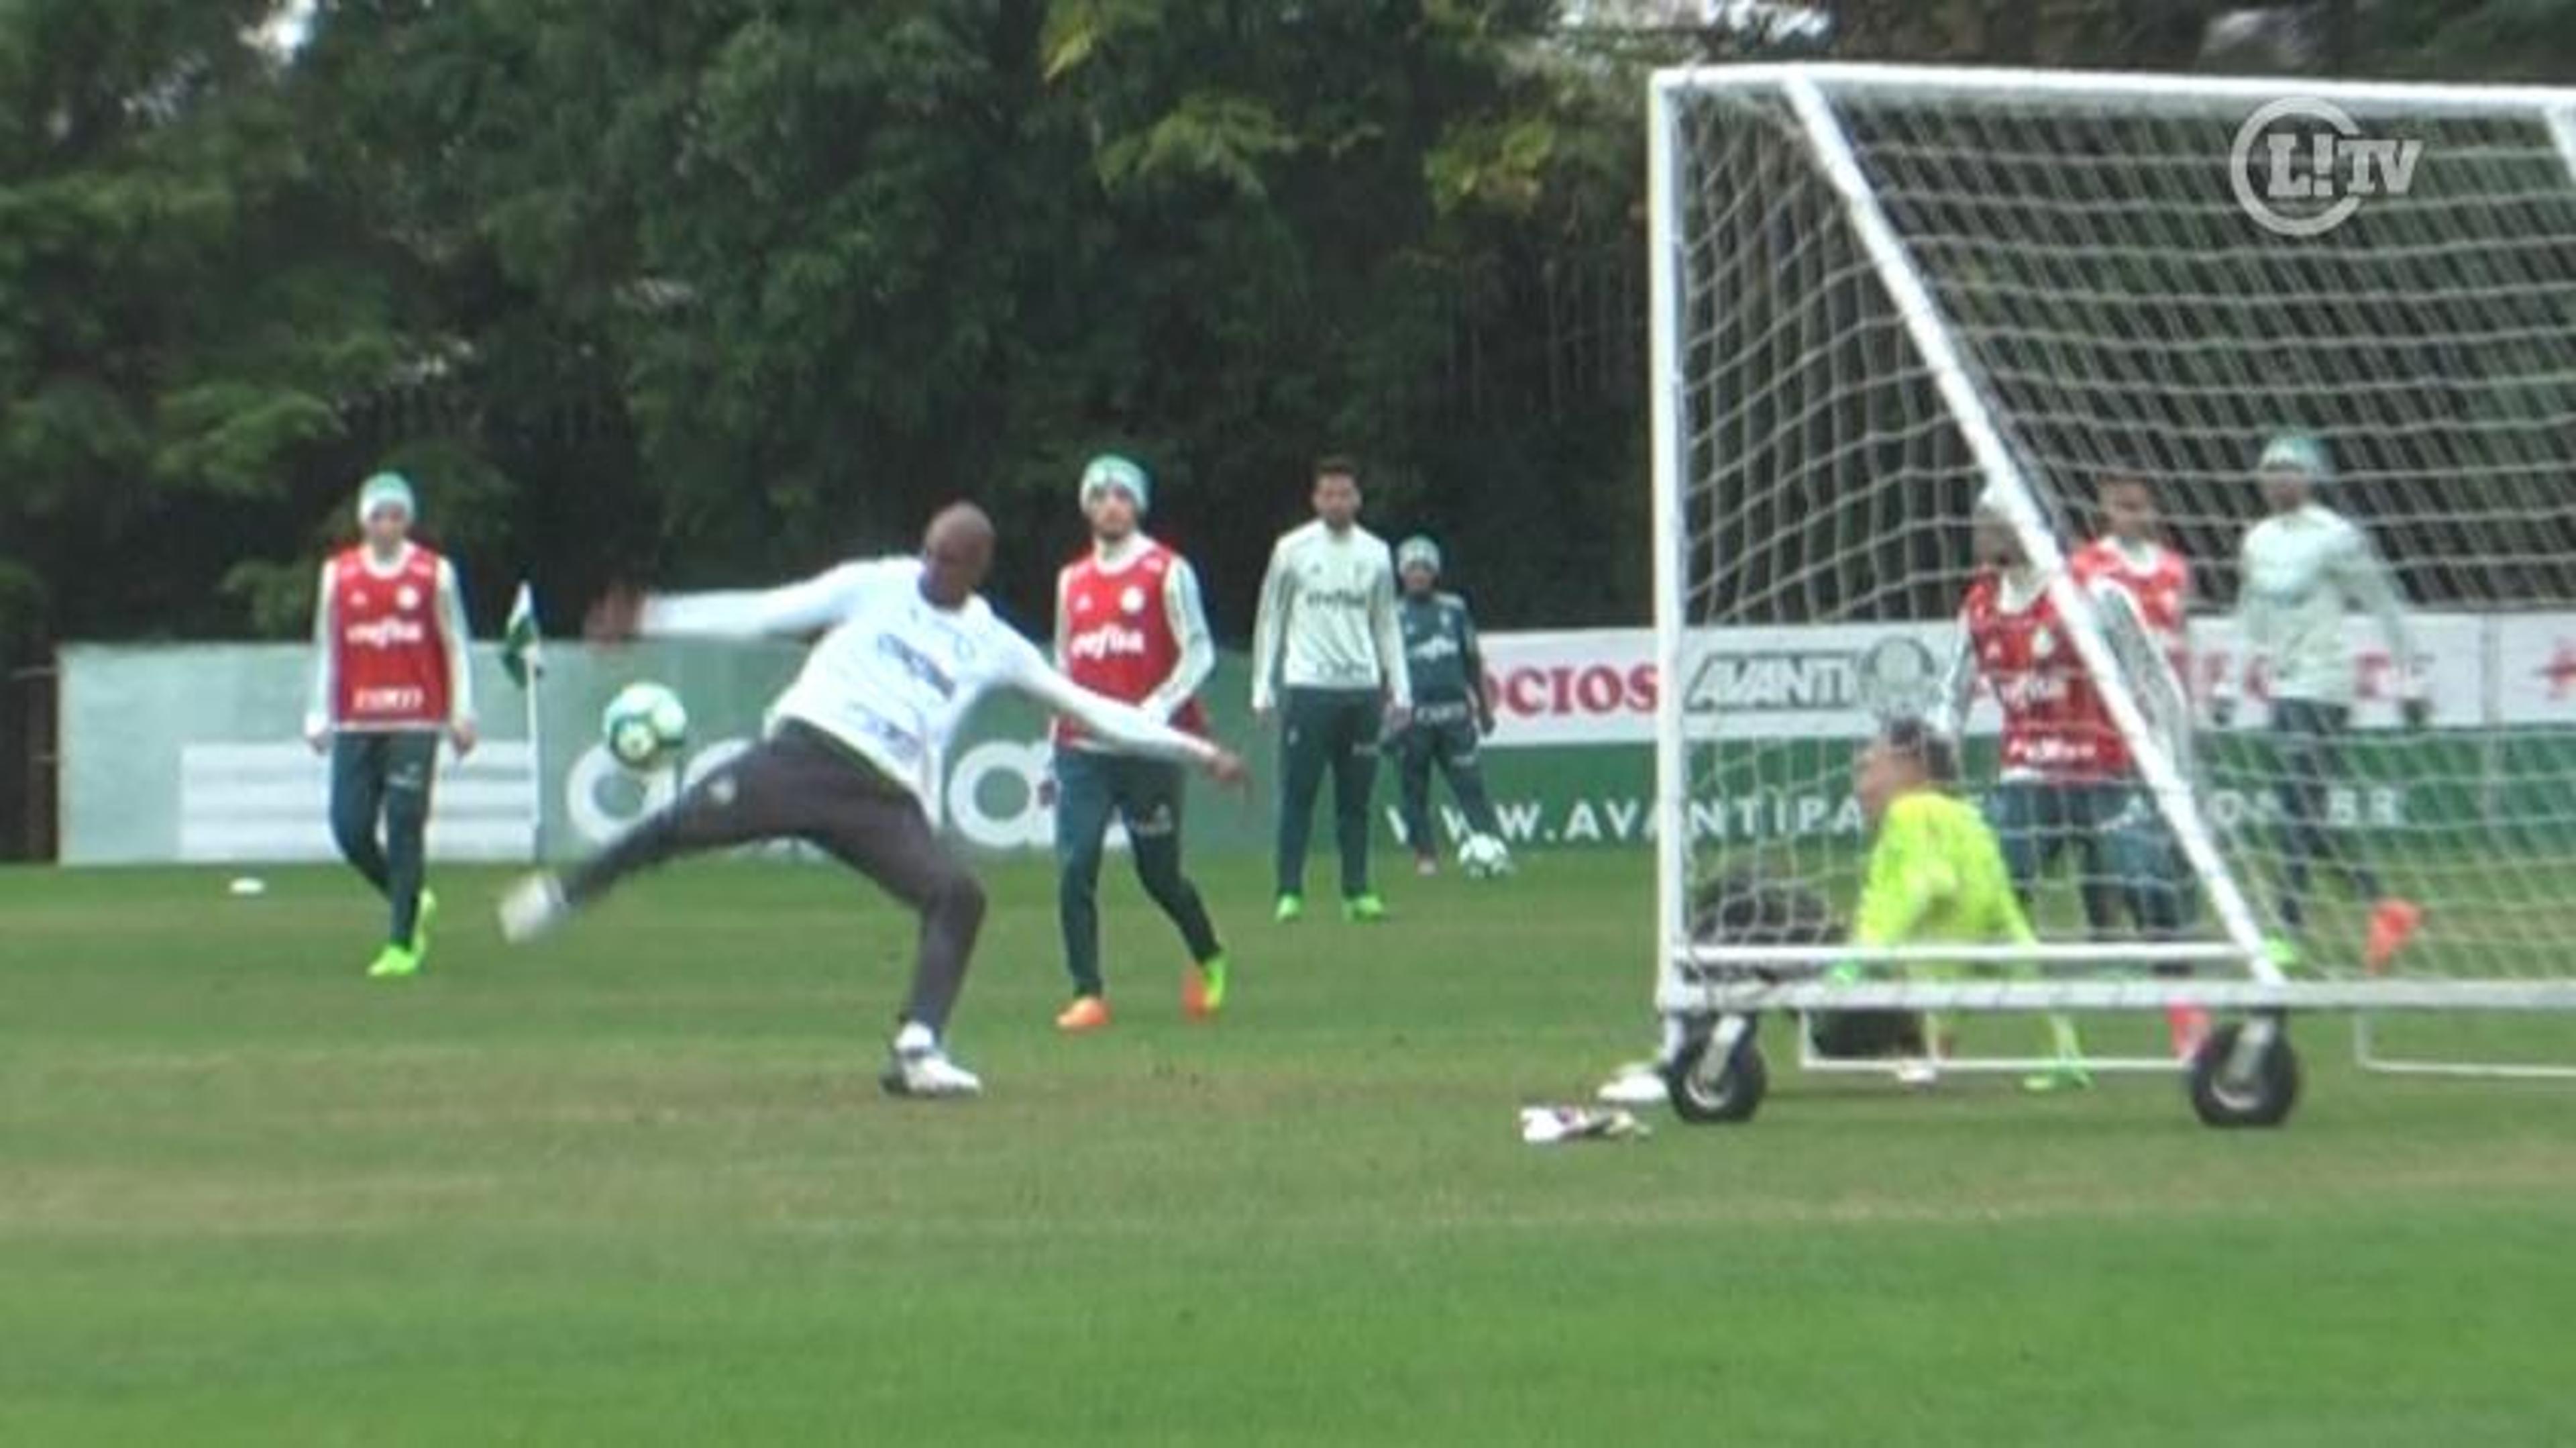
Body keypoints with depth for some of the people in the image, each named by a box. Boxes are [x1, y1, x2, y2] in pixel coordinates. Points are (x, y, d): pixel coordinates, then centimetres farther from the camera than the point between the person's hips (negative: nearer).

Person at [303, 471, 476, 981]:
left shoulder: (435, 573, 4)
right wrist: (320, 715, 5)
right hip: (356, 724, 3)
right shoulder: (338, 574, 9)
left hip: (415, 723, -2)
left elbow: (455, 646, 5)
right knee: (350, 828, -3)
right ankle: (412, 903, 23)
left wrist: (463, 714, -1)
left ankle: (402, 946, -1)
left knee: (405, 829, -7)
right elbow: (325, 647, 11)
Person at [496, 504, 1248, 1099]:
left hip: (886, 798, 1)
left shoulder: (994, 645, 15)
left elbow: (1090, 708, 18)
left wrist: (1196, 751, 14)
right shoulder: (876, 586, 10)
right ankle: (565, 894, 11)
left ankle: (918, 1049, -19)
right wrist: (651, 618, 0)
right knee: (683, 824, -16)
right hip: (807, 752, -1)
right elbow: (766, 613, 8)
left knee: (959, 894, -21)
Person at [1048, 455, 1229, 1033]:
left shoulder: (1167, 572, -2)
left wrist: (1159, 708, -21)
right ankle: (1088, 995, -4)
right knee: (1074, 870, -9)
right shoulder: (1072, 580, 13)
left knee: (1159, 873, 5)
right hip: (1082, 750, 4)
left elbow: (1199, 652, -6)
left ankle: (1208, 960, 32)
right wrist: (1055, 749, 17)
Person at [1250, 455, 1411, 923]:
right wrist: (1263, 687, -3)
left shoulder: (1376, 553, 10)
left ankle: (1357, 891, 9)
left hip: (1362, 689, 3)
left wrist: (1400, 690, 8)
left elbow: (1387, 625, 15)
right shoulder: (1293, 549, 1)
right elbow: (1270, 619, 4)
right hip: (1307, 687, -3)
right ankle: (1290, 893, -3)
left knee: (1356, 796, 5)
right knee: (1298, 793, -4)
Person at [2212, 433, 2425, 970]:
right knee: (2305, 814, 6)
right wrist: (2230, 684, 19)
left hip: (2320, 690, -8)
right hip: (2284, 688, 8)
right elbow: (2251, 619, 22)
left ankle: (2291, 932, -10)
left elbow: (2386, 607, -7)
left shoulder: (2335, 538, -10)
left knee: (2298, 810, -12)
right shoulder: (2259, 539, 12)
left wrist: (2408, 681, -8)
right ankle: (2384, 905, 15)